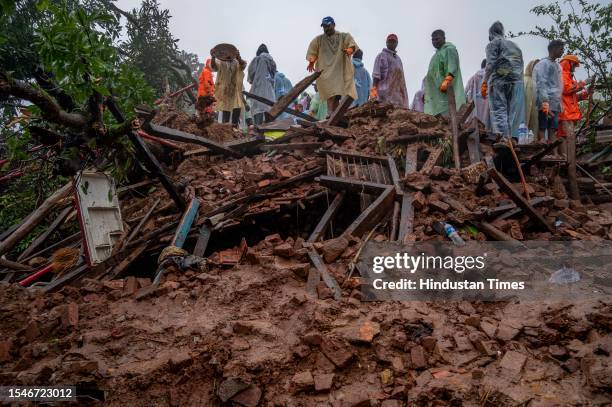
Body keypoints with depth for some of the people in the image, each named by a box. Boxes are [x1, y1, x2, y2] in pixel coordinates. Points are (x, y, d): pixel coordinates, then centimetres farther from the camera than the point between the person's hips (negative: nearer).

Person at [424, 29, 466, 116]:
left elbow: (452, 67, -14)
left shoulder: (449, 49, 1)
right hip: (437, 90, 9)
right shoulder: (438, 52, 28)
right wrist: (426, 91, 17)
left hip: (446, 87, -9)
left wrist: (446, 81, -29)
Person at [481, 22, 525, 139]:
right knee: (514, 112, 2)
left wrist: (484, 83, -8)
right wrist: (519, 79, 16)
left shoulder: (493, 43, 7)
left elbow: (491, 64, -7)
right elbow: (521, 65, 18)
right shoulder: (515, 45, 25)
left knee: (499, 112, -8)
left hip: (499, 80, -5)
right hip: (517, 81, 5)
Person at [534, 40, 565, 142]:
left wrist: (560, 105, 15)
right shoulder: (543, 63, -2)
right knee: (542, 128, -9)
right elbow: (541, 84, -13)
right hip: (546, 104, -8)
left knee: (553, 130, 4)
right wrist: (545, 103, -23)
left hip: (555, 104, 8)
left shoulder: (558, 66, 23)